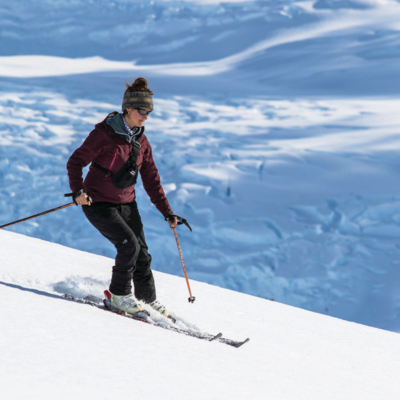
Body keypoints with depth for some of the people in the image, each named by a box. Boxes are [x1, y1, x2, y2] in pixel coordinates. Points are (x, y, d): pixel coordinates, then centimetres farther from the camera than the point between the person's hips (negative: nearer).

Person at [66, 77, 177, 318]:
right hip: (98, 203, -6)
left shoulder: (142, 142, 4)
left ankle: (148, 299, 21)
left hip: (126, 204, 6)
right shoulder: (104, 133, -16)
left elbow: (151, 180, 10)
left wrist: (167, 212, 5)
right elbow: (75, 162, -16)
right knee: (129, 245, -20)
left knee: (141, 253, 2)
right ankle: (119, 295, -2)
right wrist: (78, 191, -31)